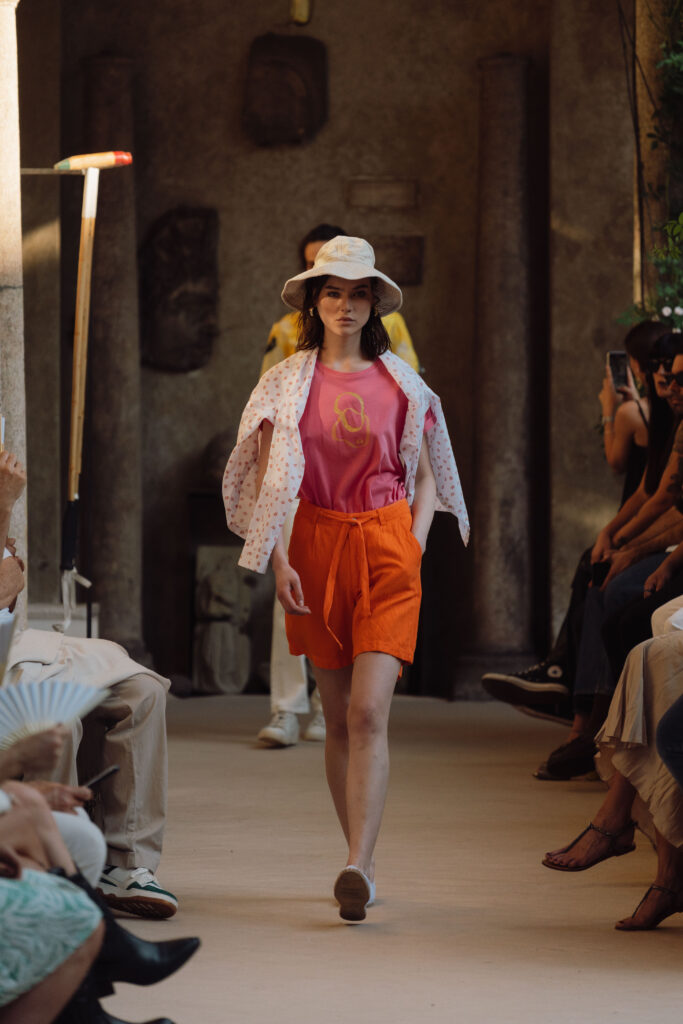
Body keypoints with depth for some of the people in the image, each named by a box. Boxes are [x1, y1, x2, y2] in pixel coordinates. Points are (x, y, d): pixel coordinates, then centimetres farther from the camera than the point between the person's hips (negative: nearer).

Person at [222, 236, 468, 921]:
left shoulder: (400, 384, 6)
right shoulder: (287, 383, 5)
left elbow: (426, 477, 13)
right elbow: (267, 478, 1)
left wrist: (416, 546, -1)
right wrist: (277, 558, -9)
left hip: (387, 547, -1)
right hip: (315, 548, 1)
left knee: (368, 711, -15)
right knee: (338, 717, 6)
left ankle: (357, 865, -23)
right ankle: (363, 861, 17)